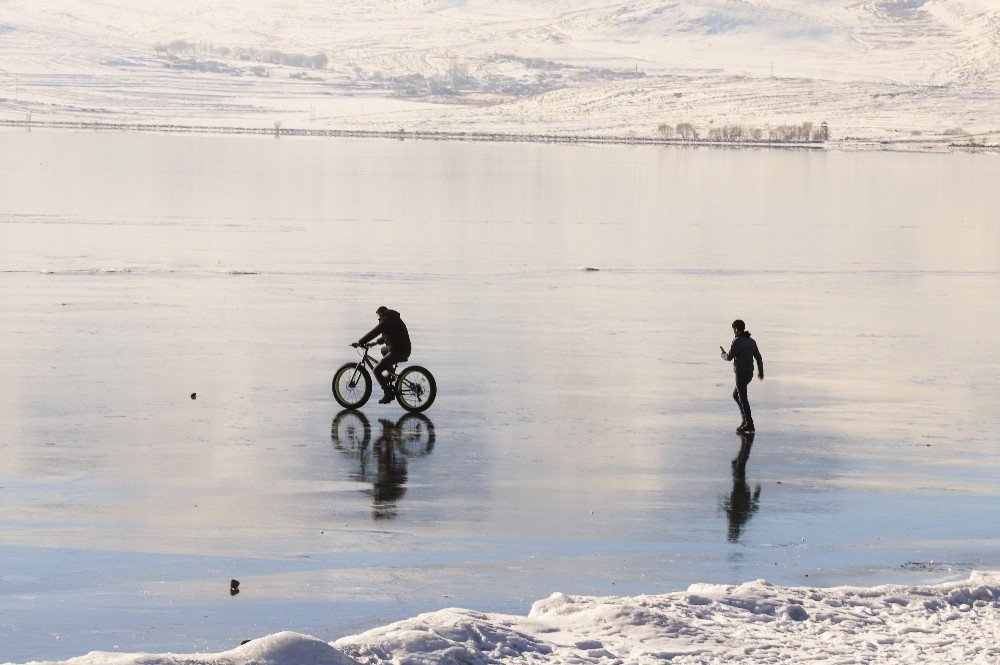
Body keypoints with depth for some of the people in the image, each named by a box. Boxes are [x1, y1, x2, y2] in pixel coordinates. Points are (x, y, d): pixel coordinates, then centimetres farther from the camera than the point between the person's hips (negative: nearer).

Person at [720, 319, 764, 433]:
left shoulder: (737, 341, -13)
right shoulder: (751, 341, 11)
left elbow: (729, 357, -13)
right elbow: (758, 357, 15)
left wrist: (723, 354, 11)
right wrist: (761, 372, 27)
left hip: (741, 374, -9)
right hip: (749, 373, 9)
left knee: (743, 399, -4)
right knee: (736, 395, 21)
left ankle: (749, 425, -5)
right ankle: (746, 419, 16)